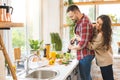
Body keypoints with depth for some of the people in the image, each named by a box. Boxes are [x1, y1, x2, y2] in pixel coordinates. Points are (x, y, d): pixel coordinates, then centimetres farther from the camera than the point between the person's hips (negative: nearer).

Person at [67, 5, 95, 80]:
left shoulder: (84, 23, -24)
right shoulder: (81, 21, 7)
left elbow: (83, 44, -25)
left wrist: (72, 47, -8)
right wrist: (76, 38, 8)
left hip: (85, 55, -10)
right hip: (84, 54, 10)